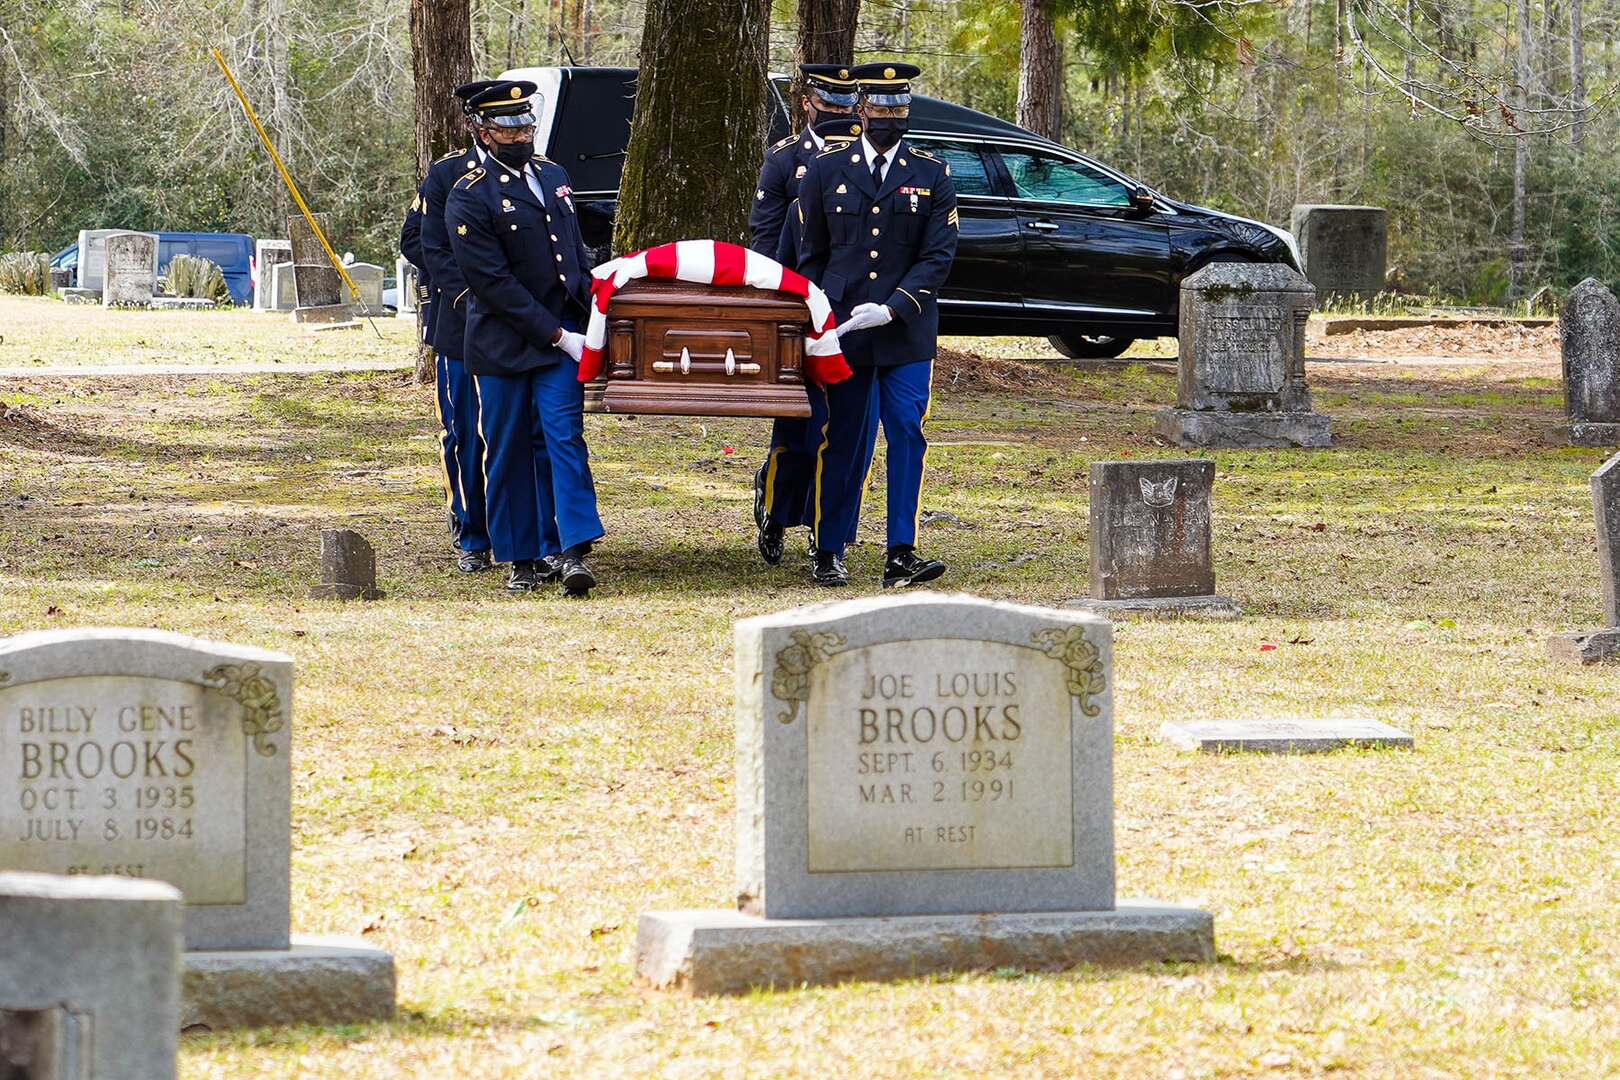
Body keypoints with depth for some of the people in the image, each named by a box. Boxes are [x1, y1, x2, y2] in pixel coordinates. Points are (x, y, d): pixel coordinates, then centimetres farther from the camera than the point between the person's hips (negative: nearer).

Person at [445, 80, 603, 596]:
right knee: (509, 453, 4)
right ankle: (522, 561, 12)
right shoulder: (469, 198, -10)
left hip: (563, 334, 3)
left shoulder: (553, 175, 10)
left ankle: (575, 553, -14)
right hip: (503, 344, -3)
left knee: (563, 437, -8)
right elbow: (494, 283, -15)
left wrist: (591, 318, 12)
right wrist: (557, 336, -16)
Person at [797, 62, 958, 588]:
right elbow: (810, 254, 12)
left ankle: (901, 554, -7)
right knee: (841, 441, 3)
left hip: (906, 332, 0)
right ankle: (828, 554, 11)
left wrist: (891, 310, -14)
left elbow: (938, 256, -2)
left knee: (907, 434, -8)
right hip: (840, 327, 0)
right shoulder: (825, 169, 7)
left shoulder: (932, 176, 5)